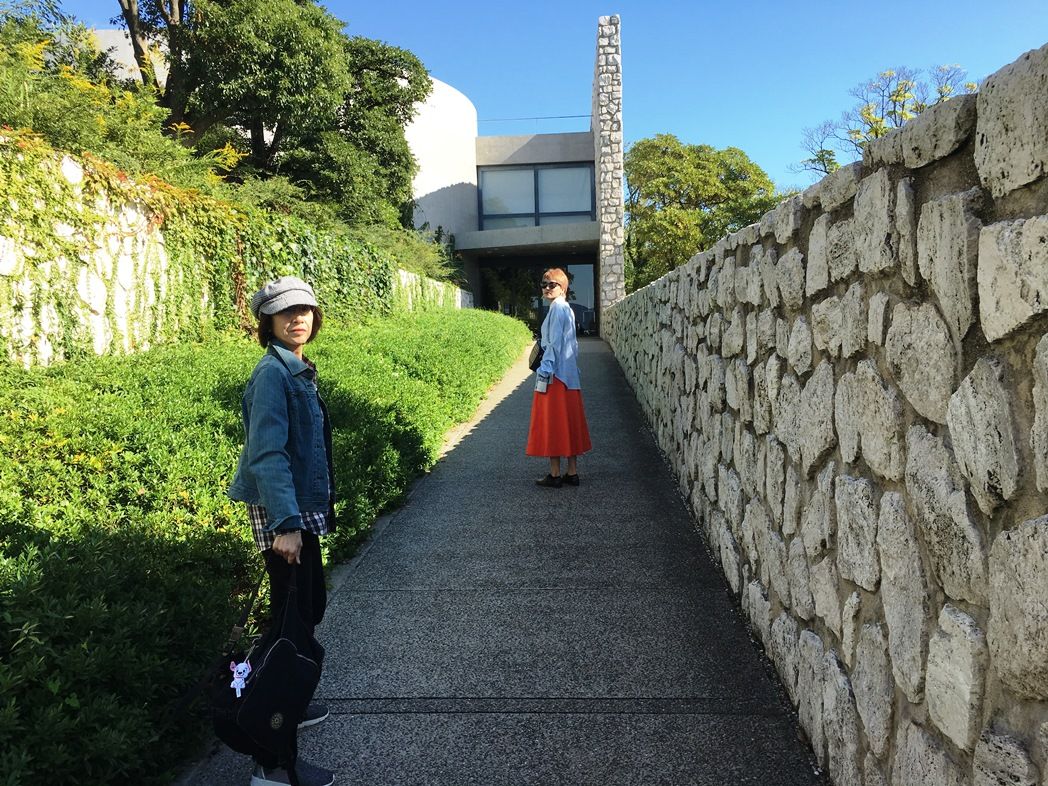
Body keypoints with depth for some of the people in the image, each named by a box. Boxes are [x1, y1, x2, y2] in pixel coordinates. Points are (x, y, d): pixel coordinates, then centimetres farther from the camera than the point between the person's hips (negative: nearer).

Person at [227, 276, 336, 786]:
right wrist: (285, 524, -31)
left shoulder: (296, 369, 11)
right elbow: (267, 453, -25)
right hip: (282, 516, -10)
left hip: (301, 512, 10)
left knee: (308, 609, 20)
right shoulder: (273, 372, -17)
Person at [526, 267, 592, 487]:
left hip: (556, 374, -10)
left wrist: (544, 372, -18)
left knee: (552, 423, -3)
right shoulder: (567, 308, 16)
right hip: (569, 375, 10)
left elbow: (554, 343, -18)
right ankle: (572, 472, 15)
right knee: (569, 423, 11)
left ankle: (555, 475, 2)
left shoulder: (557, 308, -12)